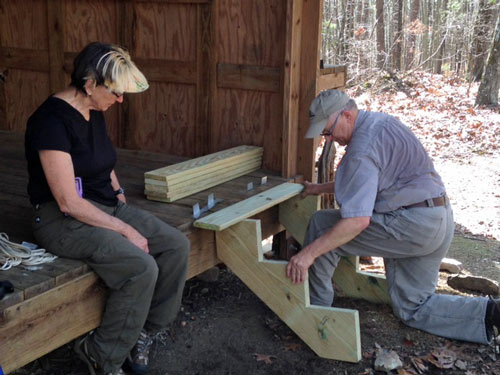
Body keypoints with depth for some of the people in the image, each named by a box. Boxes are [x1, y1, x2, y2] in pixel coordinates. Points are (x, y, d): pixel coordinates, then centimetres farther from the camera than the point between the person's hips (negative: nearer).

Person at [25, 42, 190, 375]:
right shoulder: (53, 121, -21)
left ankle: (143, 334, 7)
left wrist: (121, 198, 5)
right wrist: (126, 230, -19)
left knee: (177, 245, -6)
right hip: (64, 221, -9)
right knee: (141, 268, -28)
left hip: (106, 207, 9)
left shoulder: (95, 113, 6)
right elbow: (69, 202, -24)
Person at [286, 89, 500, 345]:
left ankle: (316, 305, 8)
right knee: (412, 308, 16)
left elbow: (358, 220, -27)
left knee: (321, 225, -4)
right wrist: (320, 188, 28)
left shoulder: (363, 147, -19)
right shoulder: (379, 122, 13)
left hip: (411, 223, -11)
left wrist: (309, 253, -26)